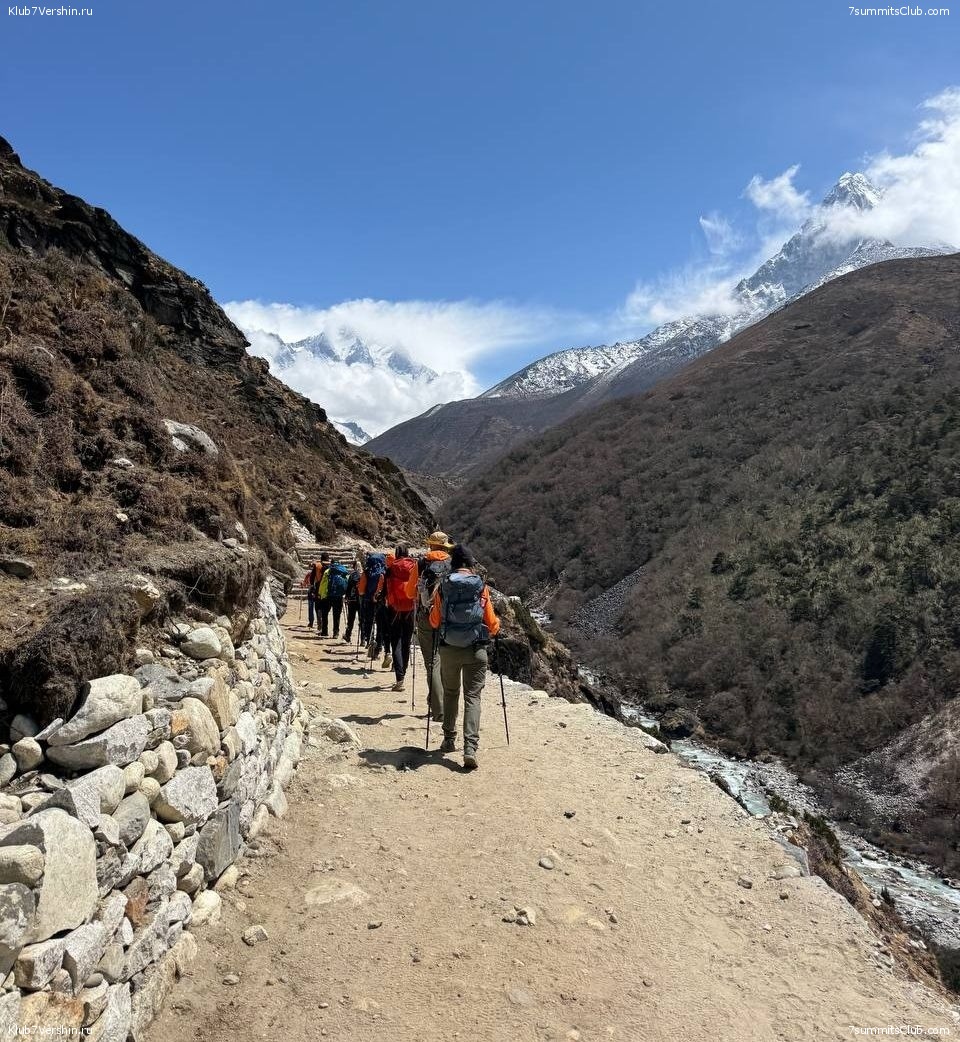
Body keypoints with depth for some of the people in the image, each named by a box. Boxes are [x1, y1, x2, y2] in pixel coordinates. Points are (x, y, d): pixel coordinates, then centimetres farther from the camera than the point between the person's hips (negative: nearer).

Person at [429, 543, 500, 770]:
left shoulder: (443, 587, -1)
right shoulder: (481, 588, -3)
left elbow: (434, 622, 5)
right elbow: (492, 625, -1)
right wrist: (496, 625, 22)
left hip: (448, 649, 1)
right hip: (476, 650, -1)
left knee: (450, 693, 20)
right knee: (473, 696, 2)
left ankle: (449, 740, 27)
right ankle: (470, 747, -10)